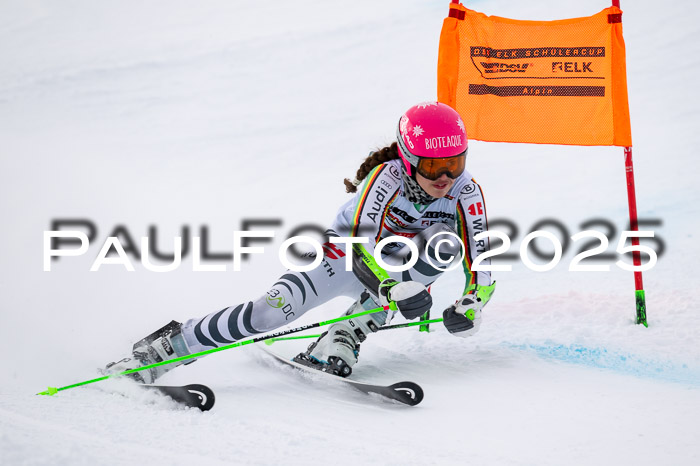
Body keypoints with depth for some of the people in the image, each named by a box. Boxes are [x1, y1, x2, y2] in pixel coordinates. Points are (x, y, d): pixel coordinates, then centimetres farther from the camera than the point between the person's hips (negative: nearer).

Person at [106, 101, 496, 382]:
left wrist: (473, 304, -40)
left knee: (448, 242, -30)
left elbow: (483, 261, -19)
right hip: (347, 254, -3)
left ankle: (345, 338, -25)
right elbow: (362, 243, -39)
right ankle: (167, 348, -9)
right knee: (273, 311, -27)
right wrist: (394, 290, -55)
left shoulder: (466, 192, -20)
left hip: (399, 268, 3)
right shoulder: (386, 177, -28)